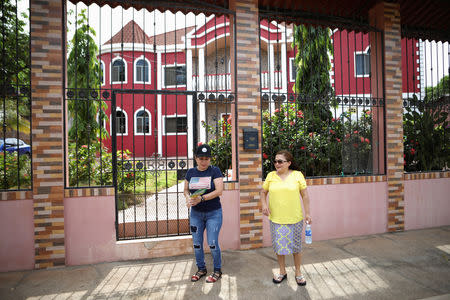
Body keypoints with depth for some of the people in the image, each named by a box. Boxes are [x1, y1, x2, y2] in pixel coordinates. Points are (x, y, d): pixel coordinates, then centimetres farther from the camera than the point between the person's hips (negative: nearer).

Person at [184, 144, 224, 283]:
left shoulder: (215, 171, -8)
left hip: (213, 213, -4)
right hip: (196, 213, 4)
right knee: (197, 244, 10)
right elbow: (186, 189, 12)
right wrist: (188, 198, -10)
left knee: (212, 243, -3)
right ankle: (201, 269, 31)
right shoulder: (191, 172, 4)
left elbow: (219, 191, -17)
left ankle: (217, 270, 20)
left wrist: (201, 198, -26)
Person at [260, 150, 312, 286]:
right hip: (276, 218, 2)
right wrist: (264, 204, -5)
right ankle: (282, 271, 33)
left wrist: (307, 213, -2)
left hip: (295, 218, -1)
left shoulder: (297, 175, -3)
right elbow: (263, 192, 11)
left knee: (296, 246, 12)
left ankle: (298, 273, 32)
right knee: (278, 245, 12)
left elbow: (305, 195, 0)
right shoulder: (271, 175, 2)